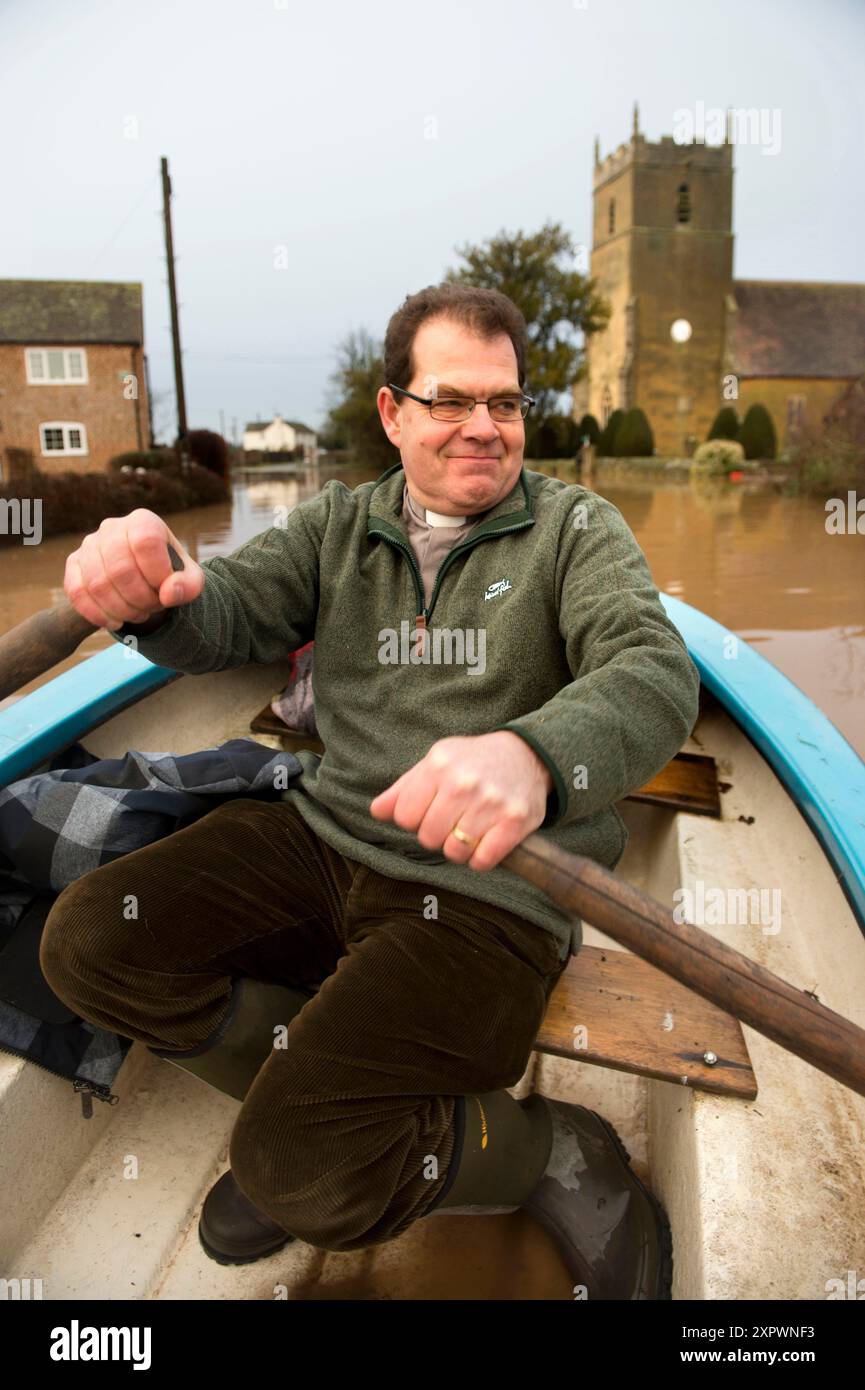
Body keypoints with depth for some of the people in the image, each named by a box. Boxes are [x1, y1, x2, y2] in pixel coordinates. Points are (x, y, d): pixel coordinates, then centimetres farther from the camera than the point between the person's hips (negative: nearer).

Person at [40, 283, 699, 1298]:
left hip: (486, 891, -5)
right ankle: (329, 1088, 5)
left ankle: (561, 1157, 5)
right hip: (326, 840, 6)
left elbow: (656, 674, -18)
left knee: (301, 1169, -20)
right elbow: (225, 616, -2)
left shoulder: (575, 529, -1)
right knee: (87, 941, -8)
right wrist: (145, 592, -29)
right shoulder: (339, 525, 11)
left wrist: (534, 756, -42)